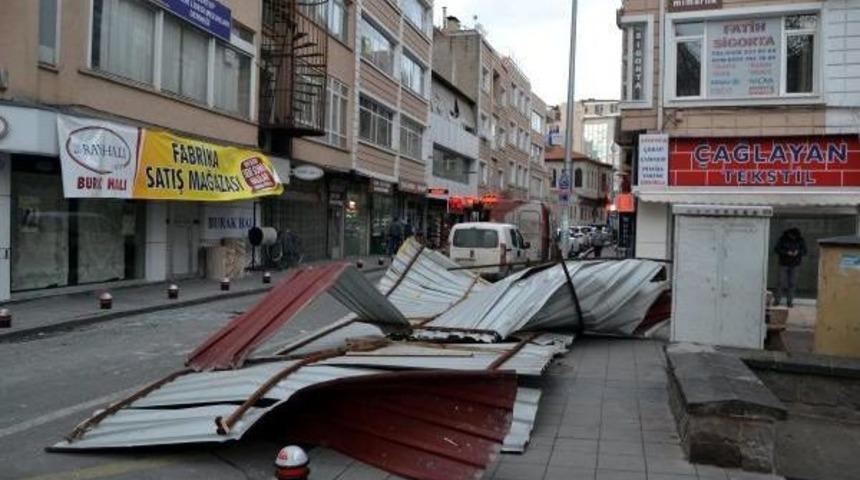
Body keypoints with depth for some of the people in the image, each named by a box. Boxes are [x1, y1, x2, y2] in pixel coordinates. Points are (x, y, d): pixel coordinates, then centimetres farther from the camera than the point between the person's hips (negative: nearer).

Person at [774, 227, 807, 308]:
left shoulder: (800, 240, 1)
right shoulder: (783, 239, -5)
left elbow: (804, 251, 4)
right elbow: (776, 249, -8)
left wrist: (798, 252, -18)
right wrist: (786, 252, -21)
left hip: (794, 265, 2)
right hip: (784, 264, -2)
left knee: (792, 283, 1)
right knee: (782, 282, -5)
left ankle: (790, 301, 9)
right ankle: (777, 300, 3)